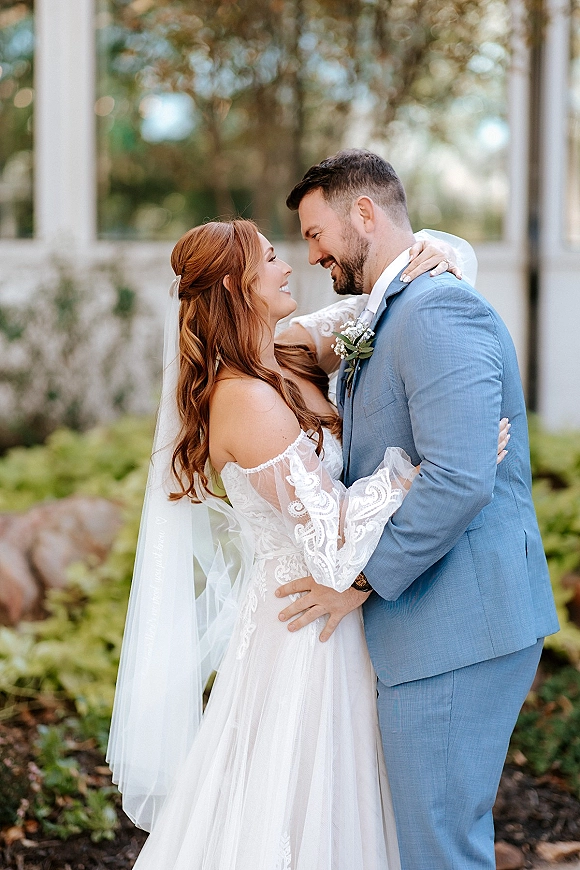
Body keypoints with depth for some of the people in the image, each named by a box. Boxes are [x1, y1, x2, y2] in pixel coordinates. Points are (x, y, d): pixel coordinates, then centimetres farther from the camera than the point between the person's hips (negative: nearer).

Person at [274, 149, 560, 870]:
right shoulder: (386, 320, 18)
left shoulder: (438, 311, -17)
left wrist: (361, 579, -17)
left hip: (457, 629, -11)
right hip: (431, 625, 11)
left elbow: (459, 480, -26)